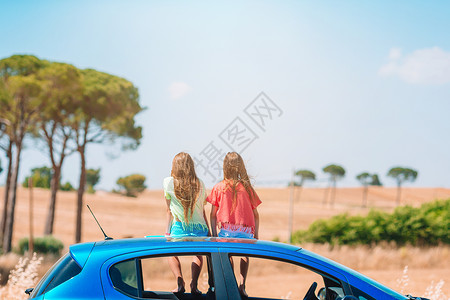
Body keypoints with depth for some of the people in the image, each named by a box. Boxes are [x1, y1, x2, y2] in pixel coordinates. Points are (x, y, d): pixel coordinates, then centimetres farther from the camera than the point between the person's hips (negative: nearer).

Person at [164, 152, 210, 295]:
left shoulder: (169, 182, 1)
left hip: (180, 227, -2)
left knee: (172, 254, 24)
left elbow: (169, 210, 6)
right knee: (198, 253, 29)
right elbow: (202, 211, 10)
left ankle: (179, 280, -3)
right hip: (200, 227, 2)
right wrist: (208, 232, 18)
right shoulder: (199, 184, 7)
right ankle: (194, 283, 6)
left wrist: (167, 231, 14)